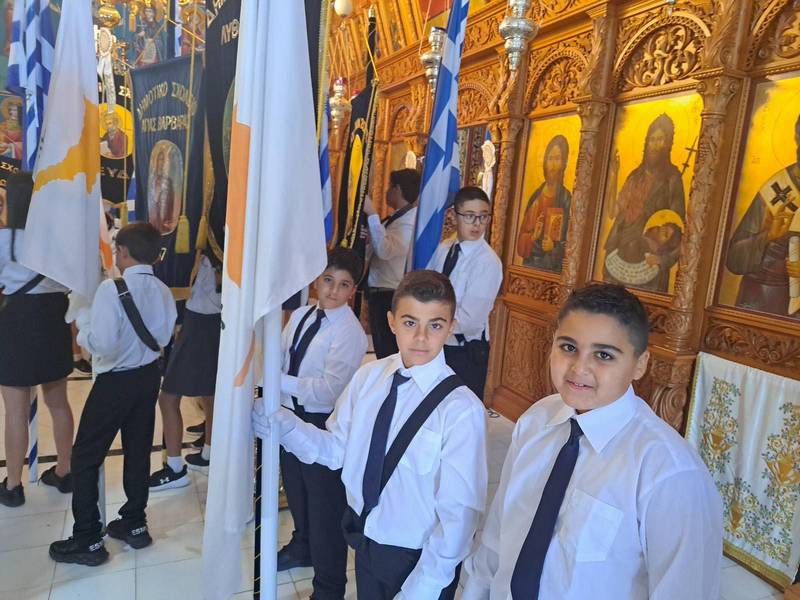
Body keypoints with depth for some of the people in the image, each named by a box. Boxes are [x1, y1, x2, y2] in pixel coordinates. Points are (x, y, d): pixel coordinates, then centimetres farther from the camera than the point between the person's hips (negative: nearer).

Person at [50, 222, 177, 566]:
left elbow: (102, 344, -24)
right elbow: (163, 338, 5)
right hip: (148, 376, 6)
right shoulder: (163, 292, -3)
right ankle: (134, 524, 32)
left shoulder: (111, 289, -21)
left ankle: (87, 541, 17)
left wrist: (82, 320, -8)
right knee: (138, 451, 18)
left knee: (85, 457, 9)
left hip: (116, 381, -6)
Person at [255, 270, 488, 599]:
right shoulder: (368, 377, -9)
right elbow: (336, 449, -2)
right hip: (365, 541, 5)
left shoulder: (462, 409, -25)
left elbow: (459, 513, -21)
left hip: (417, 559, -5)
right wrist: (285, 425, -16)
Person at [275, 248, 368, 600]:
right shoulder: (300, 315, 1)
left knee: (326, 504, 9)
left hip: (323, 425, -7)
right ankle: (302, 548, 57)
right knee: (295, 489, 28)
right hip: (290, 414, 8)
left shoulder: (349, 332, -23)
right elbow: (280, 356, 9)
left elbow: (329, 389, -30)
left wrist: (278, 380, -32)